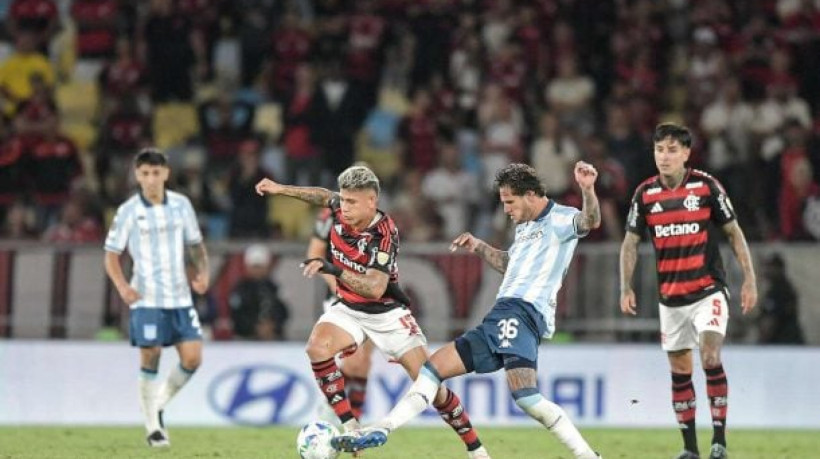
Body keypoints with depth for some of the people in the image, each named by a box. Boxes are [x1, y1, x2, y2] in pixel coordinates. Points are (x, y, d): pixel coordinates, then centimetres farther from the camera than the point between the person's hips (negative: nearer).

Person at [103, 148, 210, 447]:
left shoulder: (181, 205, 6)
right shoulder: (128, 212, -3)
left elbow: (195, 244, 17)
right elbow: (111, 254, 1)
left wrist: (202, 272, 0)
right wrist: (122, 286, -15)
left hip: (180, 297, 3)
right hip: (147, 299, -3)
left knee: (192, 358, -5)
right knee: (150, 360, -5)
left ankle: (160, 403, 19)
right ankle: (153, 426, 8)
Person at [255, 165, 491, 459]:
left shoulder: (384, 233, -28)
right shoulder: (341, 210, -12)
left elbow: (375, 289, -36)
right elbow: (324, 196, 15)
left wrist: (334, 270, -46)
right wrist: (282, 190, 13)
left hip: (387, 312, -5)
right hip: (349, 309, 5)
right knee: (317, 347, -26)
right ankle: (349, 428, -20)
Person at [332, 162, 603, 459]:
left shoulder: (560, 218, -2)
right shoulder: (525, 226, 27)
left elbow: (589, 221, -24)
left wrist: (588, 190, -42)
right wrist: (479, 247, 32)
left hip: (522, 314, -10)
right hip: (502, 316, 10)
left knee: (525, 396, -27)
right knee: (435, 367, 6)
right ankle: (380, 431, 4)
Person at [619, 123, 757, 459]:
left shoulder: (706, 186, -6)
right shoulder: (645, 194, 1)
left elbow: (734, 232, 1)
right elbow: (630, 242, 8)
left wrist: (749, 279, -5)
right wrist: (626, 288, -1)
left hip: (708, 290, -3)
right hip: (670, 298, 3)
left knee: (711, 358, -18)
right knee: (680, 370, 7)